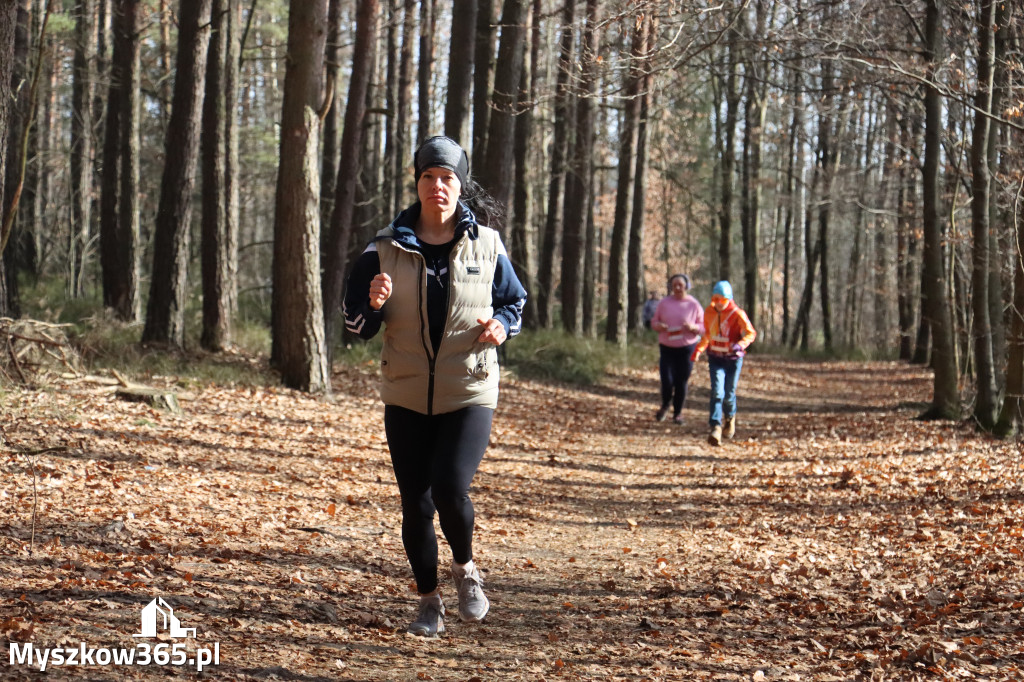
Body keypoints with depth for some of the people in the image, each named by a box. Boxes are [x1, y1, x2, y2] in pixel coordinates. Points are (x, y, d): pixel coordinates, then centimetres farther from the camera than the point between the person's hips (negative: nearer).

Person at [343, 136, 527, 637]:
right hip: (406, 397, 2)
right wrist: (373, 303, -20)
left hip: (469, 394, -2)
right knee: (415, 504, 5)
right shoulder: (386, 248, 0)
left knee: (450, 488, -19)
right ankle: (428, 601, 24)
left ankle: (465, 567, 12)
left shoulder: (486, 246, 0)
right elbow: (357, 325, 3)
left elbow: (514, 300, 14)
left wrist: (502, 324, -9)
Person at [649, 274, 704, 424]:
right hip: (666, 348, 1)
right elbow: (654, 321, 11)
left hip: (687, 348, 0)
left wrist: (693, 327, -17)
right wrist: (659, 326, -12)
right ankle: (665, 405, 22)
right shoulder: (664, 303, 5)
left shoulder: (694, 305, 1)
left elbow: (703, 326, 4)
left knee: (682, 382, 1)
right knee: (667, 381, -9)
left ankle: (678, 413, 18)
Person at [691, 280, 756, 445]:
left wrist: (740, 345, -31)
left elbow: (751, 333, -13)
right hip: (715, 357, 2)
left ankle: (730, 418, 40)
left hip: (733, 358, -2)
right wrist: (698, 350, 11)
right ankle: (715, 429, -22)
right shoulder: (709, 312, 2)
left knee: (729, 394, 7)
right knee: (717, 392, -15)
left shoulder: (737, 314, -12)